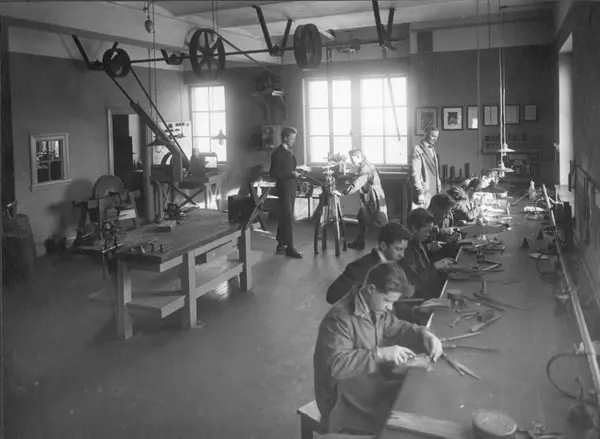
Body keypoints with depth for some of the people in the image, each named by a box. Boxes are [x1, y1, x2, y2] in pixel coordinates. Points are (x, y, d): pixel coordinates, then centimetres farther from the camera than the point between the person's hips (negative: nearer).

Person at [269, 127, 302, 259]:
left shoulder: (290, 151, 14)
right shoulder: (278, 153, -12)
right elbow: (274, 173, -16)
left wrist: (296, 173, 8)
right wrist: (291, 174, -21)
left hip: (291, 188, 9)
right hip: (284, 188, -9)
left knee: (284, 217, 14)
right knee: (288, 218, -7)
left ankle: (281, 245, 22)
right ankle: (289, 248, -2)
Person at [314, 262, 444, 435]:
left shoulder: (377, 309, 2)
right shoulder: (340, 318, -25)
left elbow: (398, 328, 15)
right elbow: (336, 365, -33)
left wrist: (425, 335, -6)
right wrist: (380, 354, -38)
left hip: (369, 386, 9)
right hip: (343, 400, -8)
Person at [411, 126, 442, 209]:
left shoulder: (433, 150, 17)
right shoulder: (418, 150, -8)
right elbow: (415, 173, -14)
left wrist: (439, 187, 14)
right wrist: (420, 192, -19)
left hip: (435, 192, 7)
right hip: (424, 192, -7)